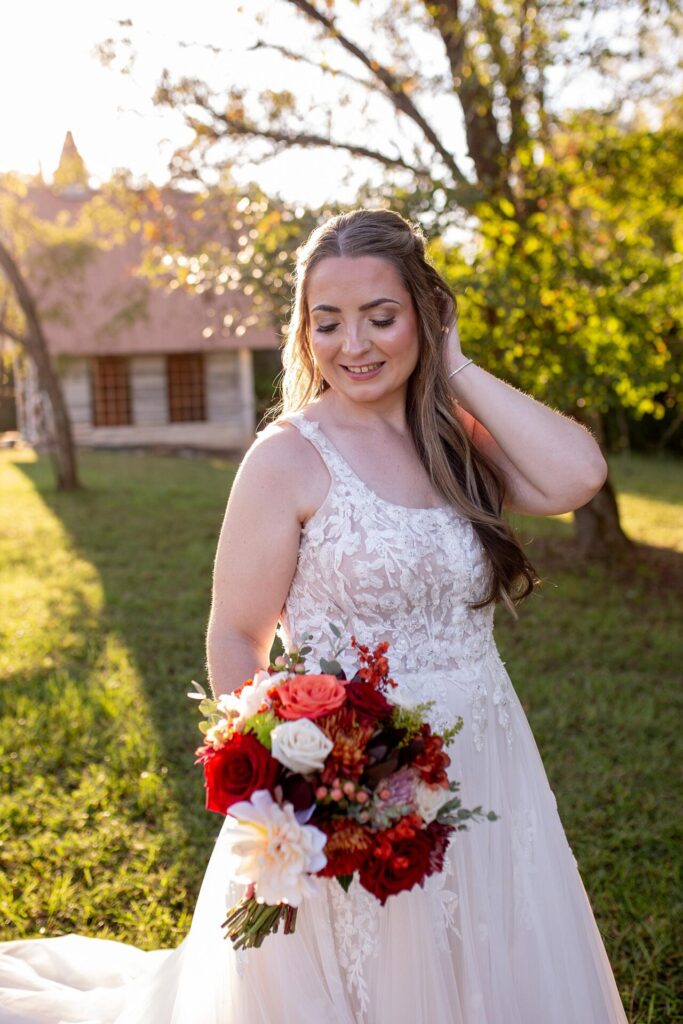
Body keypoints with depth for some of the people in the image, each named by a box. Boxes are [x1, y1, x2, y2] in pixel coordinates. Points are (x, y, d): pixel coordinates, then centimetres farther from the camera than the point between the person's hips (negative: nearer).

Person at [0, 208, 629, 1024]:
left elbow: (577, 476, -18)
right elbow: (235, 638, -10)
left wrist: (457, 370, -11)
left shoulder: (459, 436, 1)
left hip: (486, 775, 5)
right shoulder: (290, 457, -13)